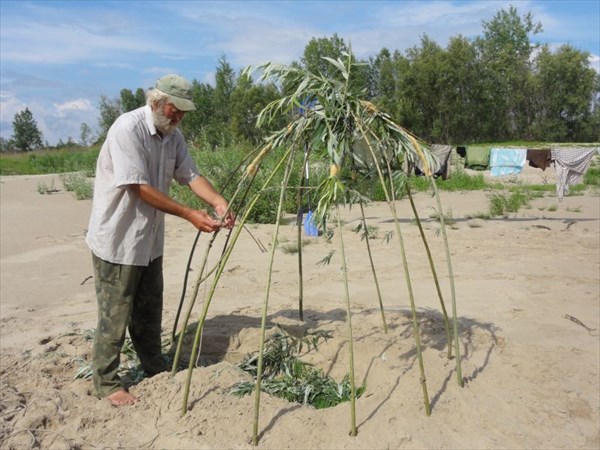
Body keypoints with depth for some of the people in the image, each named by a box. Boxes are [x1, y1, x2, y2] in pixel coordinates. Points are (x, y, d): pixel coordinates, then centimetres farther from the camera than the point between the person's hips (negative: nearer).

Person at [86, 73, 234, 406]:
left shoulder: (173, 136, 5)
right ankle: (106, 383, 19)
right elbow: (140, 188, -24)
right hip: (116, 239, -8)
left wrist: (219, 203, -19)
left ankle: (154, 367, 37)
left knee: (149, 310, 19)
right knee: (115, 314, 2)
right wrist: (189, 215, -26)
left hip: (149, 239, 8)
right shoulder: (127, 128, -21)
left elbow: (191, 175, 0)